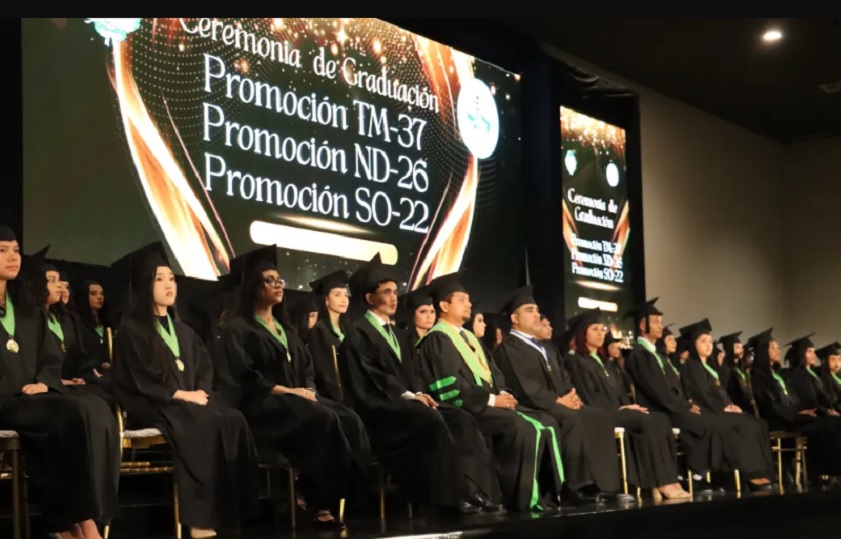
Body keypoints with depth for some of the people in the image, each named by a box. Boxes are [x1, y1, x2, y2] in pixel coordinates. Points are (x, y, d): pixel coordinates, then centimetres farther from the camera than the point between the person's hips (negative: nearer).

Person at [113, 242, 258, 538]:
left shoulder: (183, 330, 23)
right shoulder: (131, 329, 1)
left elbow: (205, 368, 16)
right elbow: (138, 380, -9)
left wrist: (200, 393, -5)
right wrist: (180, 395, -14)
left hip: (191, 400, 6)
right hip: (153, 406, -6)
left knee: (234, 421, -25)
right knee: (206, 426, -35)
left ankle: (232, 507, -28)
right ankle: (200, 514, -36)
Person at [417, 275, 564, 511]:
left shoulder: (469, 337, 24)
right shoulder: (436, 339, -7)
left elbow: (492, 372, 21)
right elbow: (450, 387, -17)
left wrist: (503, 393, -1)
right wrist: (490, 399, -17)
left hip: (490, 402, 9)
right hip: (467, 408, -9)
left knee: (545, 423, -7)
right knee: (520, 427, -31)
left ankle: (549, 492, -8)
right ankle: (524, 498, -25)